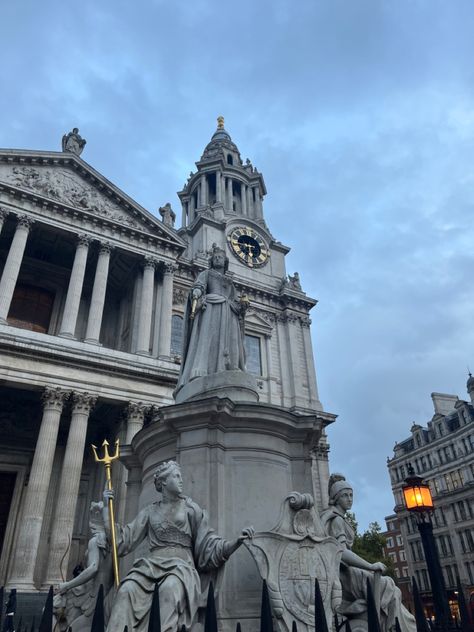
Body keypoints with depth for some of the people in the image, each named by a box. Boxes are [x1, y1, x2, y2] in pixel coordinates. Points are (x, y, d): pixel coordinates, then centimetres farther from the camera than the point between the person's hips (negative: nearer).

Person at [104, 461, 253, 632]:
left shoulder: (191, 509, 14)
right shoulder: (150, 511, 19)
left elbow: (208, 546, 8)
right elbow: (123, 539, 17)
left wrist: (237, 541, -8)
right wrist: (107, 506, 14)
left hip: (181, 564, -2)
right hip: (152, 563, 2)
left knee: (170, 588, -38)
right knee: (127, 589, -31)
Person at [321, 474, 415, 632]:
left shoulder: (334, 518, 17)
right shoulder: (336, 519, -13)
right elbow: (342, 553, -25)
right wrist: (371, 566, -18)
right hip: (342, 574, -9)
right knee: (389, 589, -2)